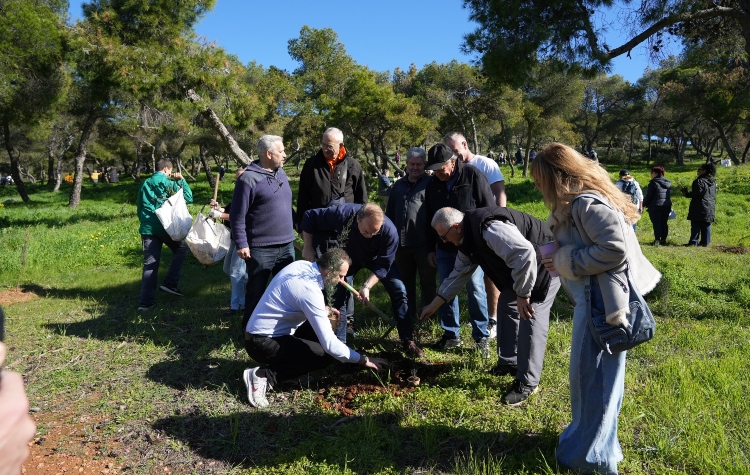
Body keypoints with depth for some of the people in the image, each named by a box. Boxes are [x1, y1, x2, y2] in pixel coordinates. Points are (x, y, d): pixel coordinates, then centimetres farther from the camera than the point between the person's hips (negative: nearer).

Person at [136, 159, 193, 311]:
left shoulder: (145, 184, 14)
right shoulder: (169, 183, -5)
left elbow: (139, 207, 18)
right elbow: (188, 198, 0)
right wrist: (182, 180, 8)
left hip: (147, 228, 5)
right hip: (165, 226, -5)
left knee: (150, 263, 6)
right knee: (181, 249, 19)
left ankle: (146, 301, 4)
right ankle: (170, 283, 8)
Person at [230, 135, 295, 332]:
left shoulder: (281, 173, 10)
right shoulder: (248, 178, -13)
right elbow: (237, 215, -12)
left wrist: (295, 229, 19)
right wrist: (241, 244, -15)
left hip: (286, 245, 7)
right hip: (261, 248, -7)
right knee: (256, 292, 7)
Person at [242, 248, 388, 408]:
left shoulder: (301, 265, -2)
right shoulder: (310, 290, -27)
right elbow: (329, 344, -28)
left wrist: (324, 309, 4)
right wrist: (363, 360, -17)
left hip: (261, 331, 9)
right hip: (263, 343, -9)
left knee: (321, 324, 11)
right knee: (327, 355, -14)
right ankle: (264, 375, -14)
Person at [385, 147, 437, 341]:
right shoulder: (399, 185, 15)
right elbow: (389, 214, 18)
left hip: (425, 244, -5)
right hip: (401, 244, 5)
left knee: (427, 283, 5)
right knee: (406, 282, 13)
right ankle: (409, 318, 24)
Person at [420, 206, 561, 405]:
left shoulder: (489, 229, -31)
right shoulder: (468, 237, 3)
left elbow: (525, 254, -39)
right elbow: (459, 273, 13)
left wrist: (522, 295, -30)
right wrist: (435, 304, 16)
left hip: (544, 263, -11)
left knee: (531, 318, -12)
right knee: (507, 305, 16)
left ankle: (527, 382, -3)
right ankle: (509, 362, 29)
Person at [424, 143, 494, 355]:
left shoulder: (473, 175, -9)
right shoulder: (432, 185, 6)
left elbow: (489, 209, -7)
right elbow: (429, 219, 14)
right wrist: (430, 248, 13)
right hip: (444, 248, 5)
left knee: (475, 289, -2)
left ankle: (482, 337, 10)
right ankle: (451, 334, 21)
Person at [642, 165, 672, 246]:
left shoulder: (653, 183, -11)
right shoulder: (668, 183, 11)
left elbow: (649, 195, -11)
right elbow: (668, 195, 15)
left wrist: (644, 204, 0)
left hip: (656, 206, -6)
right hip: (667, 205, 7)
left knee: (656, 223, -4)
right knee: (664, 223, 10)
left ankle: (657, 240, -9)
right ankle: (663, 240, 12)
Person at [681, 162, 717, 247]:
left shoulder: (700, 181, -12)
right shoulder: (713, 182, 13)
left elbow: (696, 193, -21)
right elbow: (713, 196, 17)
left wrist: (686, 193, -6)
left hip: (699, 209, -8)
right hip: (710, 209, 8)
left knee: (695, 226, -4)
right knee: (706, 226, 10)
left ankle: (694, 241, -4)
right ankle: (705, 242, 13)